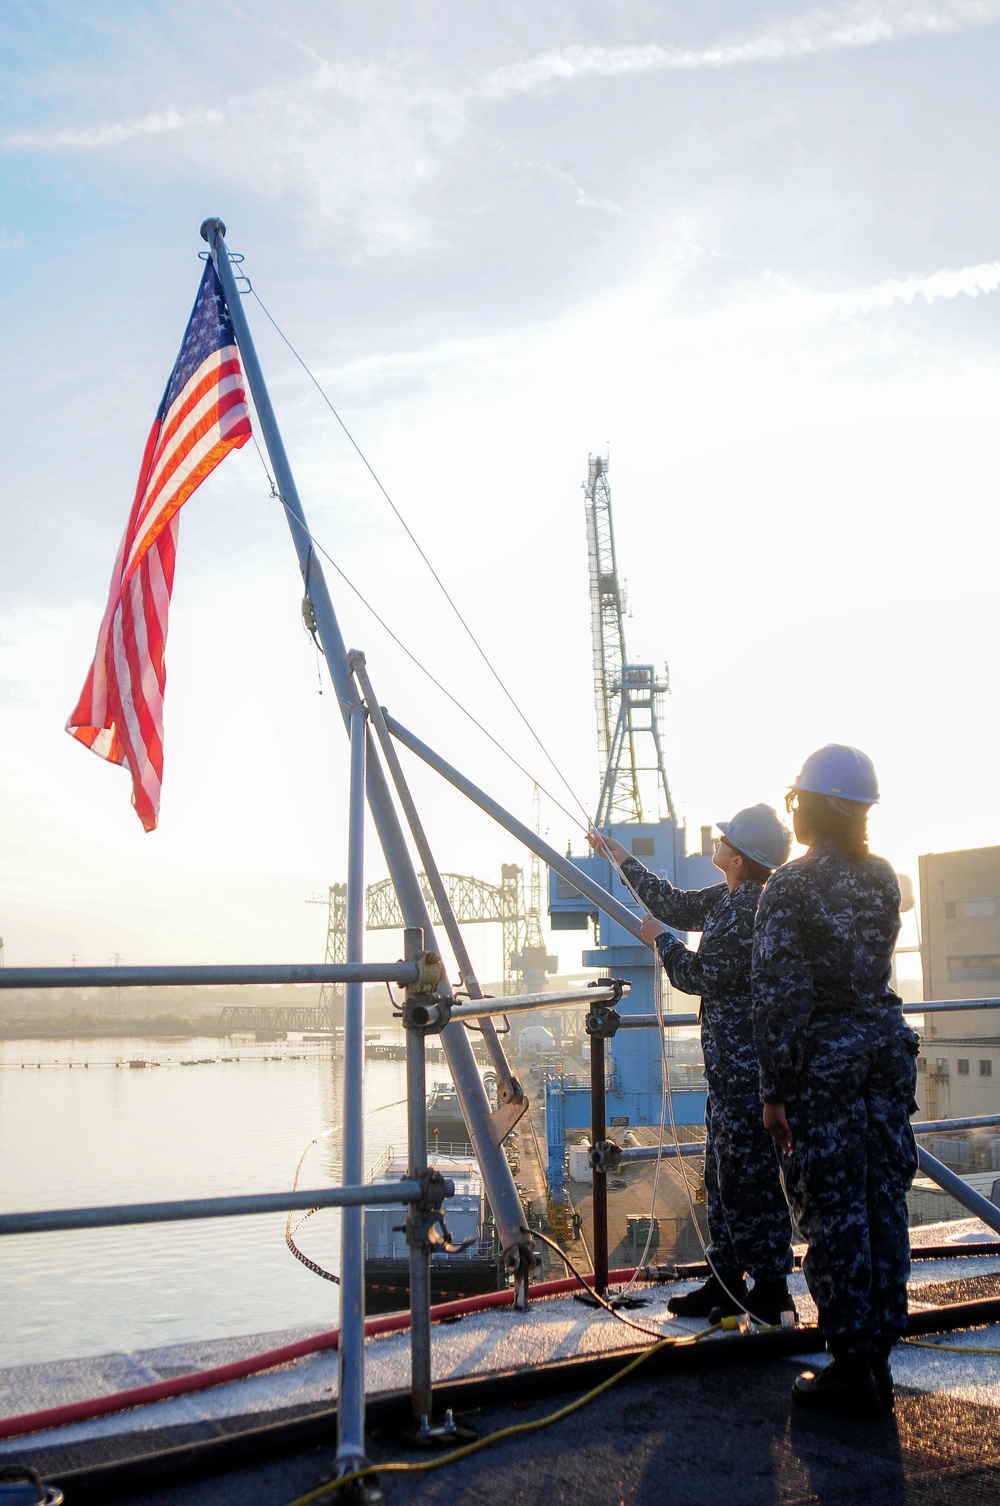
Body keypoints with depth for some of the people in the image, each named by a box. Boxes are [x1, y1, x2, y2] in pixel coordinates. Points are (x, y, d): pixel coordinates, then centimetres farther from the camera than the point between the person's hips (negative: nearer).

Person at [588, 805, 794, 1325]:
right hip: (731, 1066, 11)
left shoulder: (748, 911, -21)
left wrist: (661, 940, -2)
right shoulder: (727, 898, 10)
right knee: (723, 1176, 16)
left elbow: (699, 976, -19)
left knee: (750, 1180, -3)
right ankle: (725, 1281, 26)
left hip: (748, 1069, -11)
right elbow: (678, 904, 25)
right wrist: (623, 858, 32)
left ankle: (771, 1292, 6)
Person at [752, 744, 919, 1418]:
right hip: (886, 1041, 6)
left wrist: (775, 1089, -10)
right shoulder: (884, 877, 6)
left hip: (824, 1053, -6)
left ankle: (853, 1369, 9)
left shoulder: (790, 886, -12)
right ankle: (879, 1356, 20)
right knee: (884, 1202, 11)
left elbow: (780, 994, -15)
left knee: (834, 1211, 2)